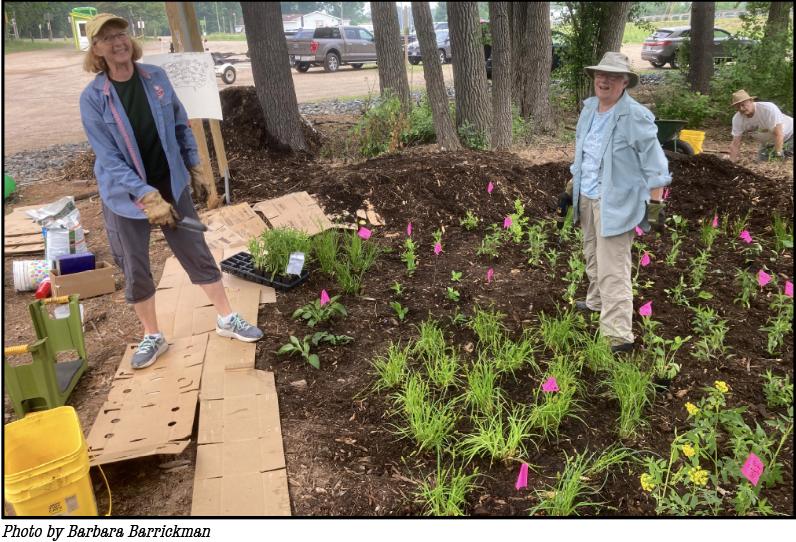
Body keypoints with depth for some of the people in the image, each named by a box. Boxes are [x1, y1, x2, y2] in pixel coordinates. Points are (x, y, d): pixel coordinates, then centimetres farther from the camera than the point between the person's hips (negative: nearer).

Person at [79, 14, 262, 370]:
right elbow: (108, 158, -18)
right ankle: (152, 337, 27)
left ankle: (227, 319, 22)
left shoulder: (156, 77, -6)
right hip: (125, 196, -2)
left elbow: (181, 125, 7)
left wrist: (195, 169, 8)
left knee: (198, 254, 7)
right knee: (135, 271, 8)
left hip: (171, 183, 2)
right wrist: (147, 197, -26)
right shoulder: (93, 98, -14)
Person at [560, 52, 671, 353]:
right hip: (587, 198, 8)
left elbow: (654, 163, -13)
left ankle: (618, 335, -3)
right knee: (593, 257, 23)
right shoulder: (589, 109, 9)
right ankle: (596, 302, 45)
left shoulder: (636, 116, -14)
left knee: (612, 269, -8)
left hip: (616, 203, -8)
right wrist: (571, 187, 22)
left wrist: (656, 205, -15)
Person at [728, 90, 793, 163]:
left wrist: (778, 155, -37)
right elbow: (735, 145, -13)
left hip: (788, 135, -5)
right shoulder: (737, 119, -17)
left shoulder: (768, 108, -32)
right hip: (768, 143, 5)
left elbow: (778, 134, -32)